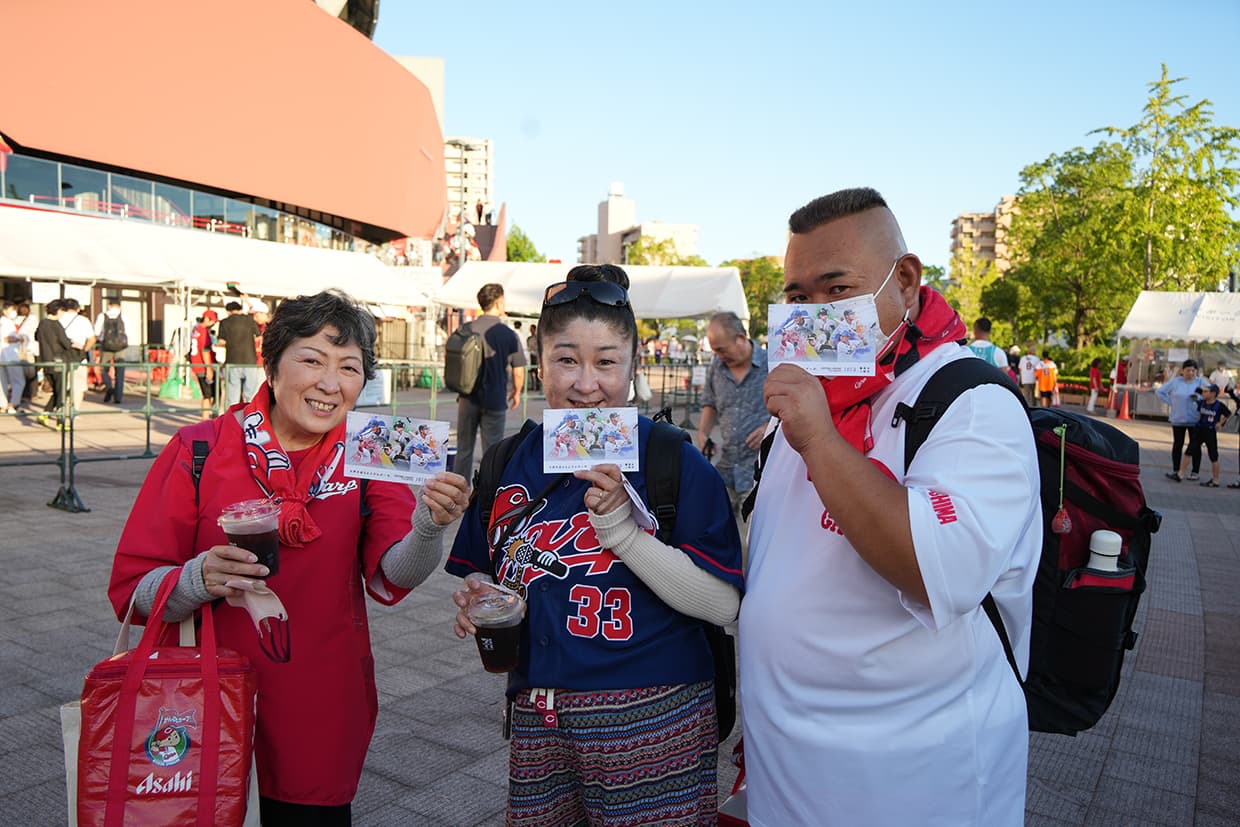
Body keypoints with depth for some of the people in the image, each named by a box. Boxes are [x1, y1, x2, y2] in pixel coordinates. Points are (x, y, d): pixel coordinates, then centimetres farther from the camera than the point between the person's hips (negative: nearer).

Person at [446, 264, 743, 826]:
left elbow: (724, 604, -16)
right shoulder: (508, 463, 4)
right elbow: (484, 569, 17)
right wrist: (477, 594, -5)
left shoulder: (674, 460, -11)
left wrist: (621, 528, -24)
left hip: (650, 723, -4)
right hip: (536, 721, 4)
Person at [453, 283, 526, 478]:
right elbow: (518, 371, -4)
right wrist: (516, 393, 14)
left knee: (464, 449, 13)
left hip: (468, 398, 3)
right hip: (495, 400, -3)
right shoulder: (508, 335, -8)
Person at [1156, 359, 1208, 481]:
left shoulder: (1200, 382, 1)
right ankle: (1175, 470, 15)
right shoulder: (1175, 381, 2)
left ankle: (1195, 472, 10)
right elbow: (1159, 391, 8)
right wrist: (1170, 402, 0)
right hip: (1178, 419, 1)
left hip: (1195, 420, -1)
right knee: (1177, 444, 7)